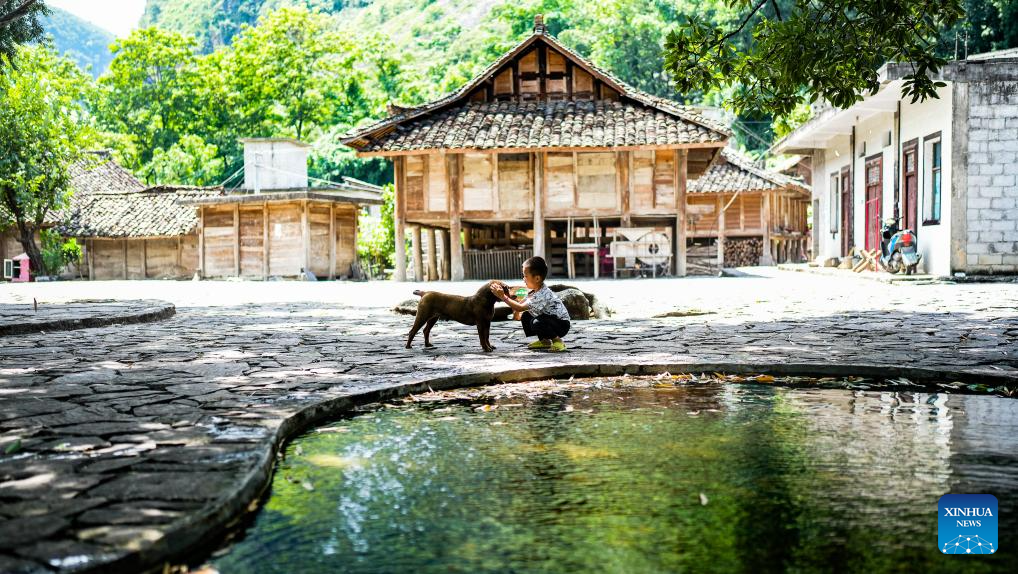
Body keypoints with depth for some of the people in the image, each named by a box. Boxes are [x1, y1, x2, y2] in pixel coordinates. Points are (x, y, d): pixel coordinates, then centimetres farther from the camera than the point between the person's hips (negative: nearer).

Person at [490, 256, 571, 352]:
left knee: (537, 323, -32)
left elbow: (520, 308, -33)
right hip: (550, 319, 10)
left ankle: (557, 341, -9)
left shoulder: (542, 295, -30)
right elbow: (521, 303, 3)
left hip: (562, 323, -10)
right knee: (525, 316, 3)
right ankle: (544, 340, 15)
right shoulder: (534, 291, 1)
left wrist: (503, 297, -31)